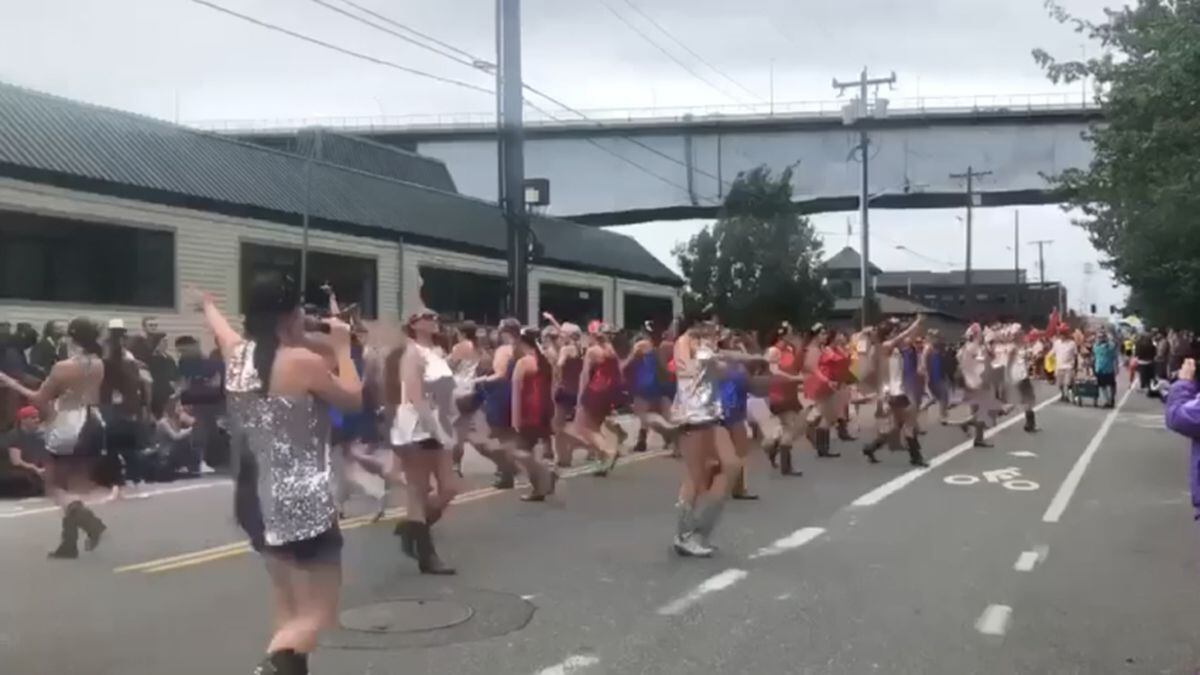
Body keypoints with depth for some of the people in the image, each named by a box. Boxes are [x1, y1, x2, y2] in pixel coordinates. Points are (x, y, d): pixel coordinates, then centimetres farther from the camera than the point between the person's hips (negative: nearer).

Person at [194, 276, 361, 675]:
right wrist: (342, 347, 10)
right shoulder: (305, 362, -15)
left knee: (288, 612, 19)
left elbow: (220, 326, 28)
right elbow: (354, 400, -1)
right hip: (302, 501, -8)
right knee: (317, 616, -3)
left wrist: (206, 304, 49)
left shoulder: (237, 354, 3)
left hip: (257, 499, 8)